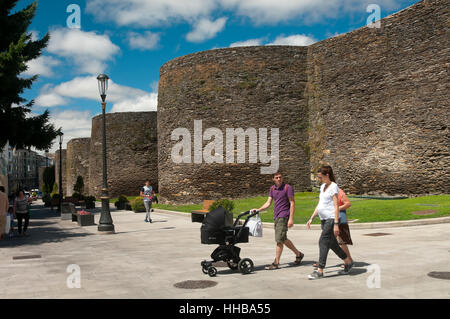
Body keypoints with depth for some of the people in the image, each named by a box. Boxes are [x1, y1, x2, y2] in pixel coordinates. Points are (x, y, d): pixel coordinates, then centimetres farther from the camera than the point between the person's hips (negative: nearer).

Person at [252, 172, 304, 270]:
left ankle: (276, 263, -7)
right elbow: (268, 203, 12)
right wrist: (258, 210, -2)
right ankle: (298, 254, 31)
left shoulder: (288, 188, -7)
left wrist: (291, 219, -16)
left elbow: (292, 203, -9)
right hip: (276, 217, 8)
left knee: (279, 239, -11)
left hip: (284, 217, -8)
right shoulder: (272, 189, 13)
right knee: (283, 240, 14)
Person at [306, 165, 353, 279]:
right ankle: (348, 262, 28)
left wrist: (336, 224, -20)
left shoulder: (333, 186, -10)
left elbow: (336, 206, -15)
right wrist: (311, 218, 18)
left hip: (331, 219, -9)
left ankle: (319, 271, -10)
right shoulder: (322, 186, 15)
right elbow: (319, 205, 21)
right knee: (332, 244, 13)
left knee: (323, 242, -12)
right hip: (324, 219, 9)